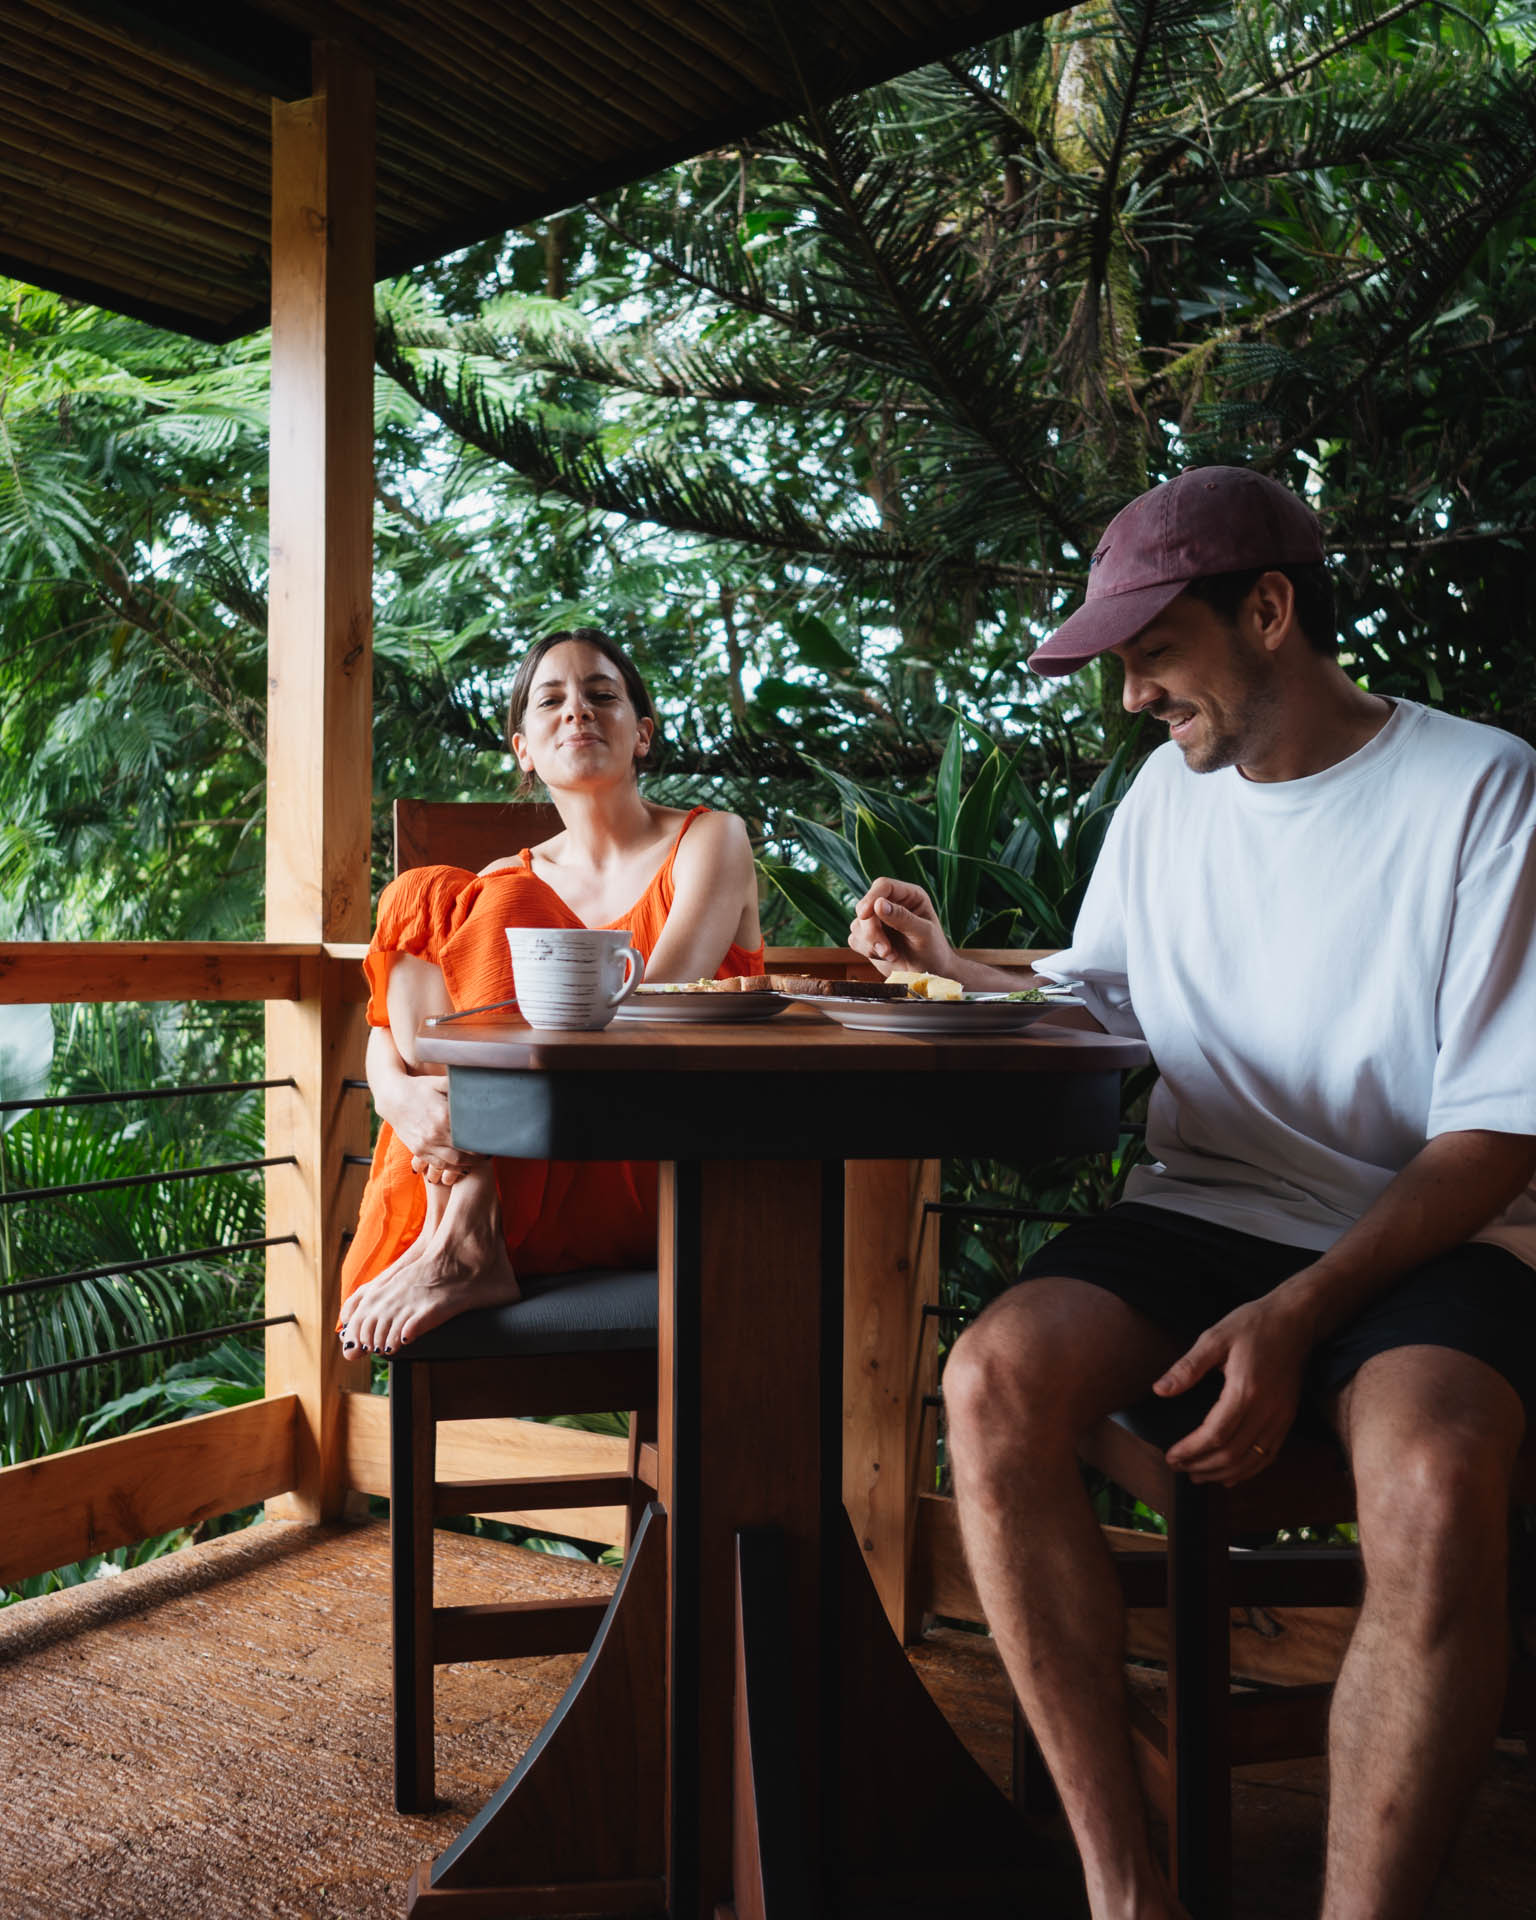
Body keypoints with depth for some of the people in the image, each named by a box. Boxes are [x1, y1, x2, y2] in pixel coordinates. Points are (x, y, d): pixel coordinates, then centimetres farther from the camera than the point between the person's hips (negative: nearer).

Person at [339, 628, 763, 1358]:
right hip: (533, 1196, 4)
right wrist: (402, 1097, -22)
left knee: (509, 904, -18)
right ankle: (445, 1221, -24)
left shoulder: (710, 840, 4)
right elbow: (383, 1036, 3)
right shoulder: (511, 878, 16)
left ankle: (460, 1244, -28)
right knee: (422, 894, -10)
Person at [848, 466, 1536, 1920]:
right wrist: (947, 967, 3)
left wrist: (1295, 1315, -21)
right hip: (1203, 1209, 5)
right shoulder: (1167, 792, 11)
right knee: (992, 1384, -24)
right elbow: (1090, 1003, 22)